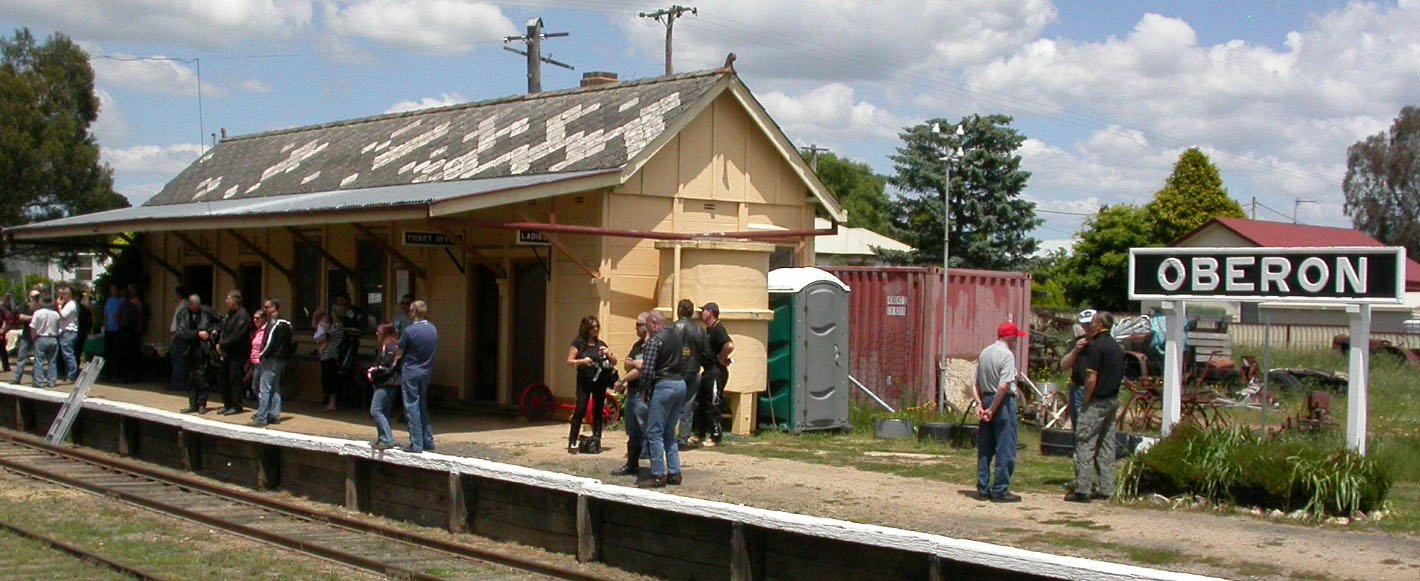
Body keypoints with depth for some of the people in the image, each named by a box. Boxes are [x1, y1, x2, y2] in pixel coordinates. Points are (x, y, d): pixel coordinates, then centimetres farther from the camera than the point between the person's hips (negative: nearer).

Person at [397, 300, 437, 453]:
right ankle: (428, 441, 18)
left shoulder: (410, 330, -15)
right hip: (427, 372, 6)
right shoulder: (433, 329, 4)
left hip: (411, 373, -6)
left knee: (412, 408, -1)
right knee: (423, 407, 17)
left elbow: (399, 353, -8)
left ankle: (416, 445, -1)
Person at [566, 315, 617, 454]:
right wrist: (582, 361, -19)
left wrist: (608, 355, -5)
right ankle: (572, 442, -5)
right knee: (580, 410, -9)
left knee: (598, 411, 6)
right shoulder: (578, 343, 1)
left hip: (600, 381, 4)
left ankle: (596, 441, 11)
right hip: (584, 381, -4)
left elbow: (614, 361, 15)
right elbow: (569, 361, -3)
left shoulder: (601, 344, 12)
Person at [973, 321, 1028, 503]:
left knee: (984, 450, 12)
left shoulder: (984, 353, 11)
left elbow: (977, 384, 9)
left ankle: (983, 489, 16)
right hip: (1003, 403, -8)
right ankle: (1000, 491, 0)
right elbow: (1004, 386, -21)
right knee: (1005, 450, -1)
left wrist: (980, 404, 5)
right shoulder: (1007, 355, -13)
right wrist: (992, 410, -16)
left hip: (987, 401, 8)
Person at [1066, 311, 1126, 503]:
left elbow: (1091, 379, -18)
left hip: (1097, 401, -9)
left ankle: (1082, 489, -8)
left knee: (1085, 444, -5)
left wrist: (1085, 401, -10)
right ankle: (1105, 489, 12)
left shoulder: (1096, 346, -15)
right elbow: (1120, 375, 17)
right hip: (1113, 400, 9)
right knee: (1107, 445, 11)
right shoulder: (1117, 347, 12)